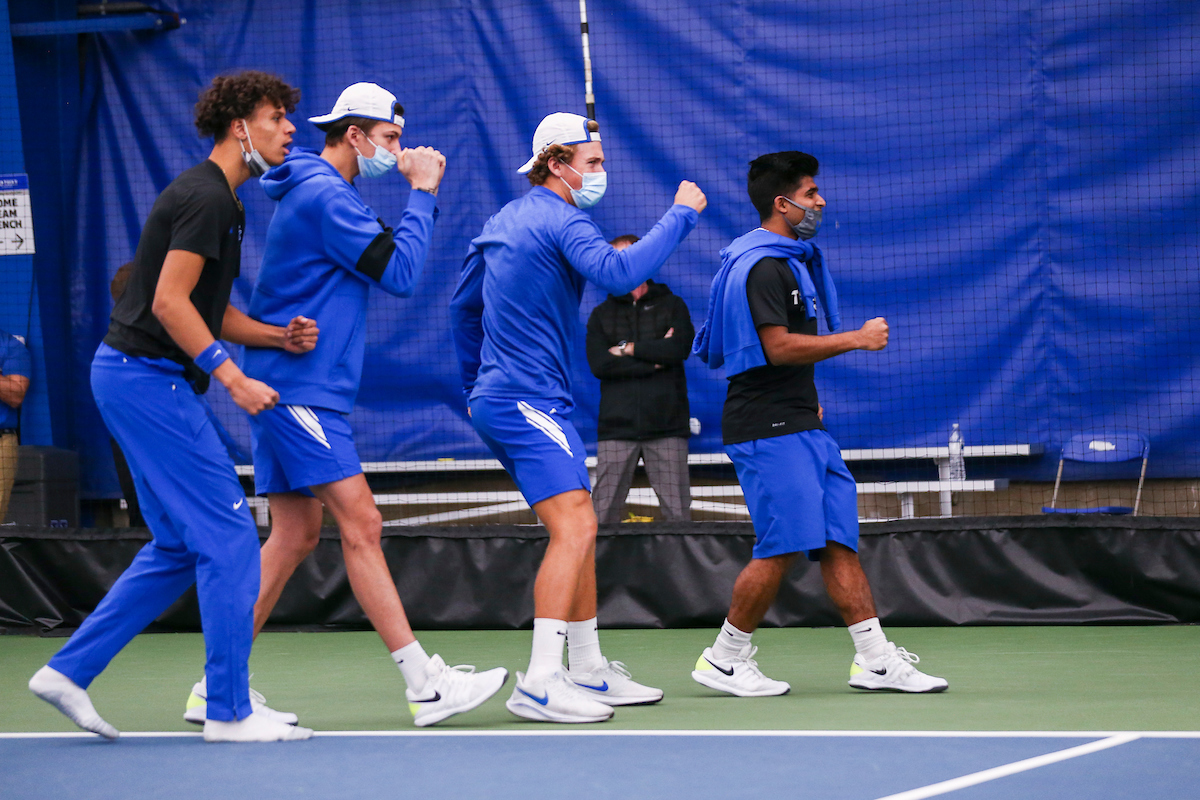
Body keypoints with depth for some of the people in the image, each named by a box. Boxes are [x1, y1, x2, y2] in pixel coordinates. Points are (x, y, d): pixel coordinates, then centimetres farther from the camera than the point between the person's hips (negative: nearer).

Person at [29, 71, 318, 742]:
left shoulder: (223, 203, 17)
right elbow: (169, 303, -21)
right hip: (148, 378, -11)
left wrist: (280, 335, 6)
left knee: (181, 547, 13)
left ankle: (70, 671, 14)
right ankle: (230, 711, -4)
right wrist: (234, 378, -20)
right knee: (229, 537, -8)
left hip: (140, 378, 11)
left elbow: (211, 312, 22)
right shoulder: (204, 197, -15)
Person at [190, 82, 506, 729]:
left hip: (293, 393, 11)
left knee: (295, 536, 9)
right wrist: (422, 193, -8)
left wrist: (417, 192, 9)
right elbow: (400, 274, -17)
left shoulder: (316, 192, 19)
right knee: (361, 526, -12)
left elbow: (380, 261, 21)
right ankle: (425, 684, -14)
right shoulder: (324, 195, -14)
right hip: (299, 390, -11)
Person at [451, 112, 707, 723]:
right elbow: (618, 272, -30)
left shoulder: (504, 222, 18)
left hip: (498, 398, 11)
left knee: (578, 531, 16)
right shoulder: (562, 221, -12)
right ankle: (539, 684, -25)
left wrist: (476, 383, 33)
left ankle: (589, 671, 22)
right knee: (574, 527, -18)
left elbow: (463, 302, 26)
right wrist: (680, 215, -22)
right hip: (528, 402, -11)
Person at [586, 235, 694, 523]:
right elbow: (599, 364, -1)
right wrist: (655, 359, -5)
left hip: (666, 424, -1)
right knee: (604, 512, -7)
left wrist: (629, 349, -1)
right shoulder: (602, 314, 15)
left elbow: (680, 347, -6)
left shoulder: (672, 305, 13)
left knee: (677, 512, -4)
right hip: (617, 425, 1)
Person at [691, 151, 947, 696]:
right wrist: (858, 339, -15)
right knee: (783, 547, -12)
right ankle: (725, 660, -1)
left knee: (839, 541, 4)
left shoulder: (789, 260, 20)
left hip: (800, 426, 10)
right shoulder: (762, 266, -14)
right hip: (768, 429, -10)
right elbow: (779, 346, -21)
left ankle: (876, 661, 2)